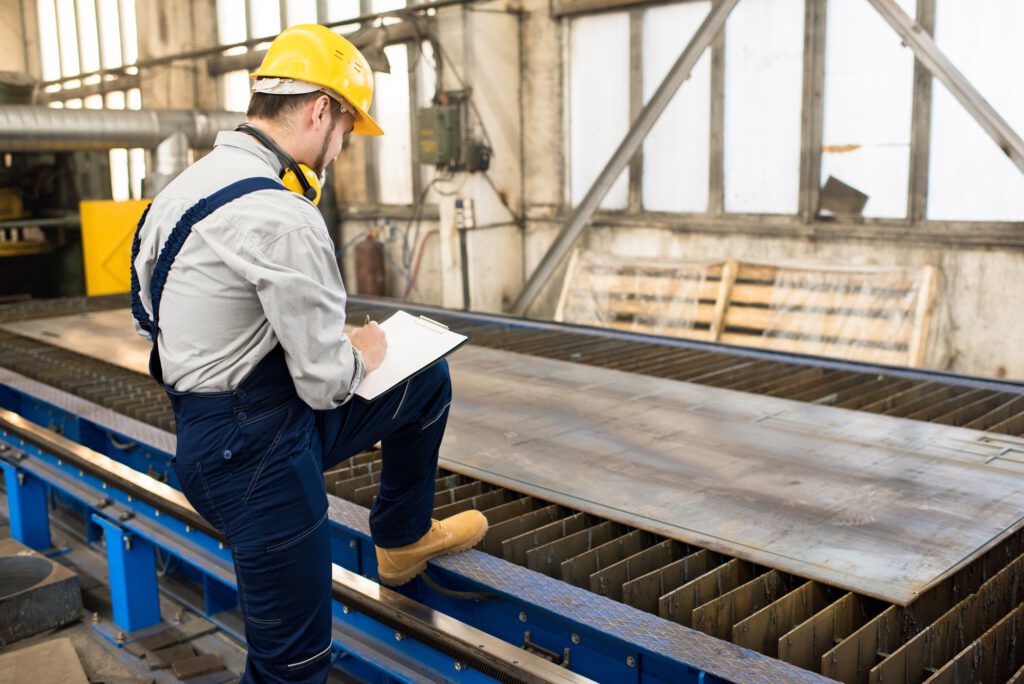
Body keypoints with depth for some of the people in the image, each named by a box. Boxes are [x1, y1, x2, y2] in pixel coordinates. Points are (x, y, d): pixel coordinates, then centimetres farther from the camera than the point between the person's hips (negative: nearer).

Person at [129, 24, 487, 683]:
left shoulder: (197, 182, 5)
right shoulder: (281, 216, -26)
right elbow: (326, 383, -21)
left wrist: (335, 349, 9)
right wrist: (362, 355, 2)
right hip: (256, 458, -10)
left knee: (429, 378, 21)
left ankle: (403, 538, 37)